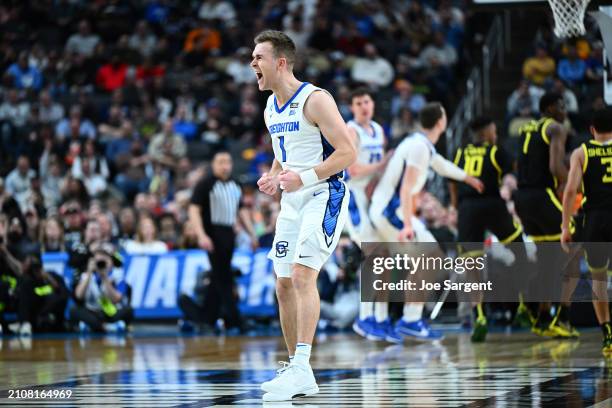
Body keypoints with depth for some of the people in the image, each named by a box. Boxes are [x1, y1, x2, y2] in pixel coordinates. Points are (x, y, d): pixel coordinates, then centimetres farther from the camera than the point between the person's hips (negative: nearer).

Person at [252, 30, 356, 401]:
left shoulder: (315, 100, -14)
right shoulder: (271, 109, 12)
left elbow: (348, 152, -17)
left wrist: (305, 177, -26)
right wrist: (273, 178, 4)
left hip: (324, 196, -9)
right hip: (291, 202, 9)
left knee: (302, 274, -22)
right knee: (285, 286, 7)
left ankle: (301, 368, -26)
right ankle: (298, 374, 16)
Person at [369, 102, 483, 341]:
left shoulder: (420, 143, 15)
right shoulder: (419, 147, -17)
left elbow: (441, 166, 35)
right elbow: (406, 189, -26)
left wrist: (469, 179, 50)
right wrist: (408, 225, -33)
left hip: (386, 209, 10)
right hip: (390, 211, -10)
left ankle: (411, 318, 16)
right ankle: (411, 321, -8)